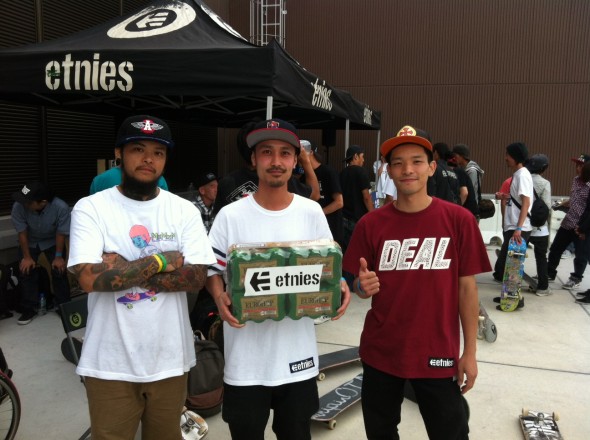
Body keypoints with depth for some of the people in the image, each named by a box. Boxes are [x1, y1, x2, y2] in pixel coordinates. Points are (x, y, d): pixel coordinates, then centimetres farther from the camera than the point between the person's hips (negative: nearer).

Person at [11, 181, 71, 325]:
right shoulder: (18, 206, -35)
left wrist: (59, 256, -15)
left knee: (59, 270, -5)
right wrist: (27, 257, -12)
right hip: (29, 242, 1)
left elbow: (61, 233, -23)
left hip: (53, 241, -1)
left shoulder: (61, 207, -38)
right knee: (25, 271, -4)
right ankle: (29, 309, 13)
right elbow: (22, 233, -19)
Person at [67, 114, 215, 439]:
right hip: (110, 363, -2)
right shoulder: (90, 208, -6)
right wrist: (159, 261, -13)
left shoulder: (185, 210, 0)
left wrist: (123, 269, -15)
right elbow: (89, 278, -18)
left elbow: (197, 277, -10)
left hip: (170, 359, 2)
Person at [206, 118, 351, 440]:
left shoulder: (312, 213, 0)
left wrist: (340, 288, -13)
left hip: (298, 353, 2)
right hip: (246, 358, -1)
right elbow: (211, 270, 0)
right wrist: (220, 298, -20)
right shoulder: (231, 215, -6)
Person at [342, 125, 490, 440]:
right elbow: (358, 285, 3)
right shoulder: (371, 224, -5)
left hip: (438, 354, -1)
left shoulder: (458, 220, -8)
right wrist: (363, 286, -21)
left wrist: (470, 351, -2)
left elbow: (467, 287, -3)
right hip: (380, 353, 2)